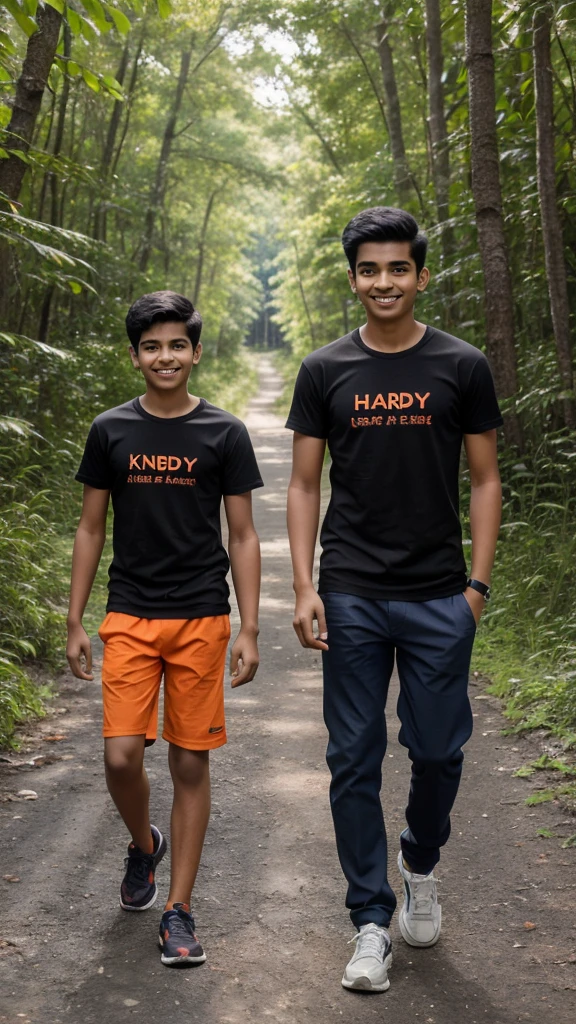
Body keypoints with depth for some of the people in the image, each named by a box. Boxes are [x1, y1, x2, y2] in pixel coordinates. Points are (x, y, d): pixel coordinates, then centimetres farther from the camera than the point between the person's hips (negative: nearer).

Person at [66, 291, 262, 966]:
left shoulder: (224, 434, 2)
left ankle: (178, 910, 15)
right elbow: (90, 529, 10)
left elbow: (242, 536, 4)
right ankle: (143, 845, 26)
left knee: (191, 763, 2)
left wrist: (248, 630, -3)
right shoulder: (111, 430, 5)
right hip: (129, 618, 1)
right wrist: (74, 623, 5)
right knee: (121, 756, -8)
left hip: (201, 619, -1)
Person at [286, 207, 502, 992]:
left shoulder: (462, 367, 2)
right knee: (355, 760, 4)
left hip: (439, 599, 0)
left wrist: (478, 582, -3)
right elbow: (305, 485, 5)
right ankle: (372, 921, 17)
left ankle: (421, 863, 38)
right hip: (351, 599, 1)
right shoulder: (325, 371, 4)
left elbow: (484, 478, 5)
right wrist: (304, 587, -4)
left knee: (438, 751, 6)